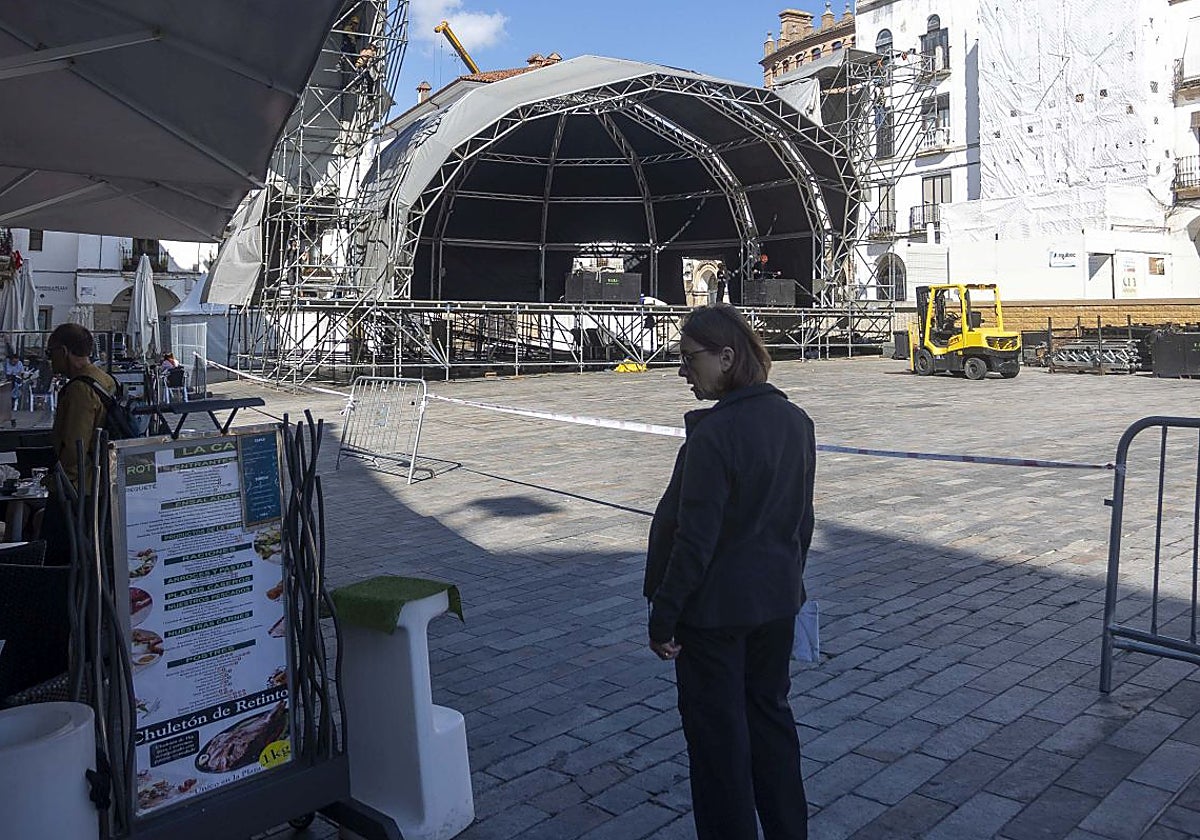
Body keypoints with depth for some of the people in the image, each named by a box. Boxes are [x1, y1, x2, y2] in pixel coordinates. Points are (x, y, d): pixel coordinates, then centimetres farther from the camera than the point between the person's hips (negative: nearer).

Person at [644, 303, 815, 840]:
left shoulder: (714, 435, -24)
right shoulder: (796, 421, 0)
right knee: (771, 714, 22)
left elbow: (695, 538, -22)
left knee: (718, 733, 9)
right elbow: (802, 518, 9)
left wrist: (664, 614, -13)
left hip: (715, 609, -8)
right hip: (778, 602, 8)